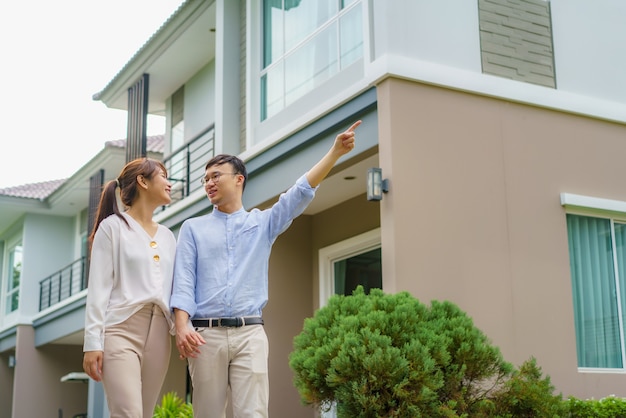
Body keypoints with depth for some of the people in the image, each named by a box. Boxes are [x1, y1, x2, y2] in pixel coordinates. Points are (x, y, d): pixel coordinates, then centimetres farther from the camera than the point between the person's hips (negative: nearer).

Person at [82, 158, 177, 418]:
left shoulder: (168, 236, 20)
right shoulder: (113, 226, 4)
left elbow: (173, 289, 16)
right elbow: (98, 288, -3)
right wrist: (93, 342, -11)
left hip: (159, 333, 6)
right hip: (121, 329, -5)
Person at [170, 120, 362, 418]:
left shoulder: (263, 223, 14)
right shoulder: (193, 228, 13)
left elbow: (301, 193, 3)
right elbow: (183, 280, 3)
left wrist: (335, 152, -7)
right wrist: (182, 325, -13)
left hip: (250, 333, 0)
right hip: (206, 334, 0)